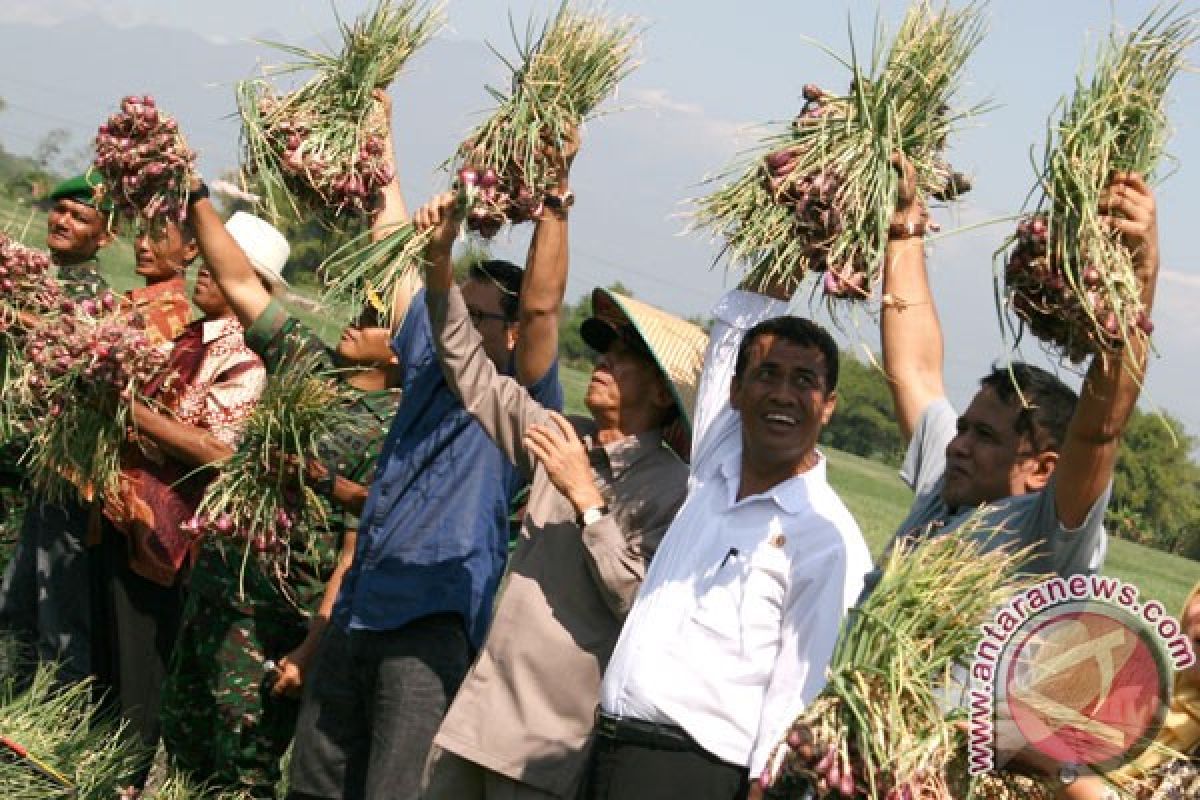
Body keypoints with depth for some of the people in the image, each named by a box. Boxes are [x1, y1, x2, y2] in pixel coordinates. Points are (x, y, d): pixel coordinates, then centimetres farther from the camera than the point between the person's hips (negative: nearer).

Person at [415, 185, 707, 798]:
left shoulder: (674, 490, -10)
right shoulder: (567, 442, 10)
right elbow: (474, 379, 15)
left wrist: (587, 502, -18)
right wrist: (440, 265, 6)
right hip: (479, 707, 6)